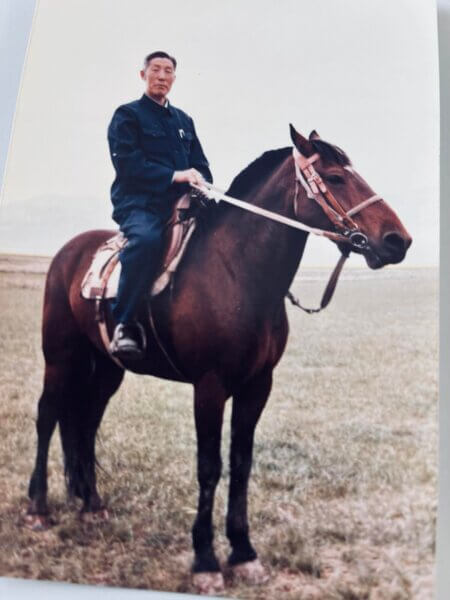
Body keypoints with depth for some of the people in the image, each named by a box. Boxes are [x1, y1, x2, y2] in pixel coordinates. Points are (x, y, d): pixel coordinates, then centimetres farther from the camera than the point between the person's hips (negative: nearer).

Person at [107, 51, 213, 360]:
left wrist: (202, 184, -6)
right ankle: (125, 323, -30)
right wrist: (173, 175, -19)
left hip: (180, 204, 6)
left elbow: (201, 166, 19)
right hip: (138, 203, -6)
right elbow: (127, 161, -8)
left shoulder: (184, 120, 25)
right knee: (147, 238, -38)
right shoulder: (127, 115, 8)